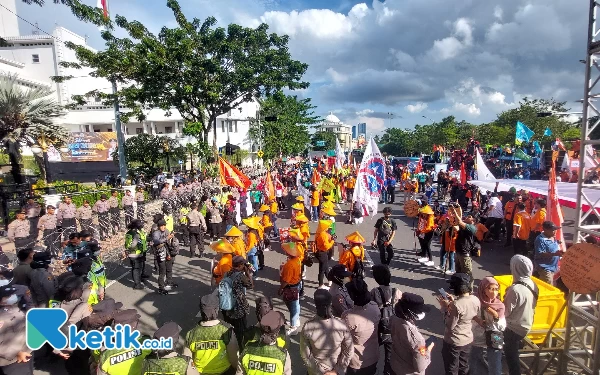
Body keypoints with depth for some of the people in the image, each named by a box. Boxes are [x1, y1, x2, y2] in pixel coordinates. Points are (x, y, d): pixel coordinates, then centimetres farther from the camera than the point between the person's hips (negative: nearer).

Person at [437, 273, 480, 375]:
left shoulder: (456, 305, -34)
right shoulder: (476, 300, -12)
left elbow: (449, 326, -24)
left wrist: (445, 308, -17)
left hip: (453, 342, -6)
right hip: (468, 340, 6)